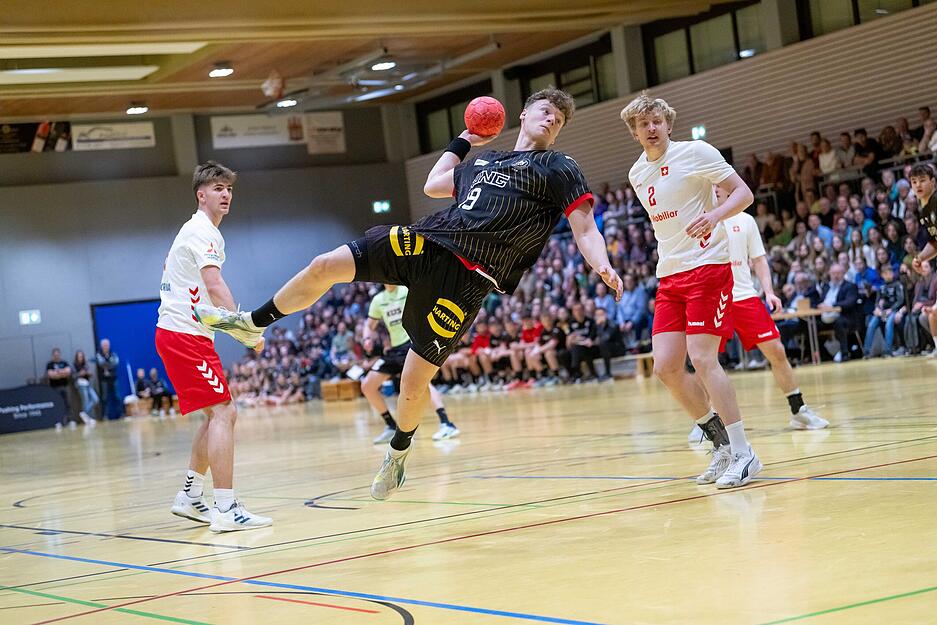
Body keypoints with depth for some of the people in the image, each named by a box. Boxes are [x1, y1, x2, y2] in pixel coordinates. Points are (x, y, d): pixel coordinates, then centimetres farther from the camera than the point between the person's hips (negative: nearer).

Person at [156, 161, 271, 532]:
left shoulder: (198, 230, 22)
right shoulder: (202, 231, -10)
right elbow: (214, 286, -22)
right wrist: (245, 331, -27)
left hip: (180, 333, 10)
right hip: (184, 335, -10)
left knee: (219, 413, 14)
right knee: (222, 413, -14)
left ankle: (190, 497, 18)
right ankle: (225, 509, -19)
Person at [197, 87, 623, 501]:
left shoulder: (558, 168, 6)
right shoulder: (483, 160, 24)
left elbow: (584, 228, -4)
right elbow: (433, 185, 37)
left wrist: (602, 266, -22)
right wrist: (462, 142, 37)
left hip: (468, 277, -6)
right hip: (426, 241, 6)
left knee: (415, 381, -5)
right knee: (325, 266, -5)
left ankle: (398, 453, 25)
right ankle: (253, 324, 17)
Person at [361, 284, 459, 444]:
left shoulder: (408, 289, -6)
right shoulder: (378, 300, 12)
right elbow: (369, 326, 22)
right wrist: (368, 338, 1)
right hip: (395, 348, 8)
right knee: (367, 386, 6)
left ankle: (446, 424, -41)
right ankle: (391, 427, 19)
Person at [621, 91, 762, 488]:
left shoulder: (694, 153, -6)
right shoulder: (637, 174, 14)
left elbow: (743, 193, -9)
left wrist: (715, 215, -28)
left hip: (707, 267, -7)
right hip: (669, 276, 7)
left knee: (701, 359, -16)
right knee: (665, 367, -1)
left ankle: (743, 454, -7)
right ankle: (721, 443, 14)